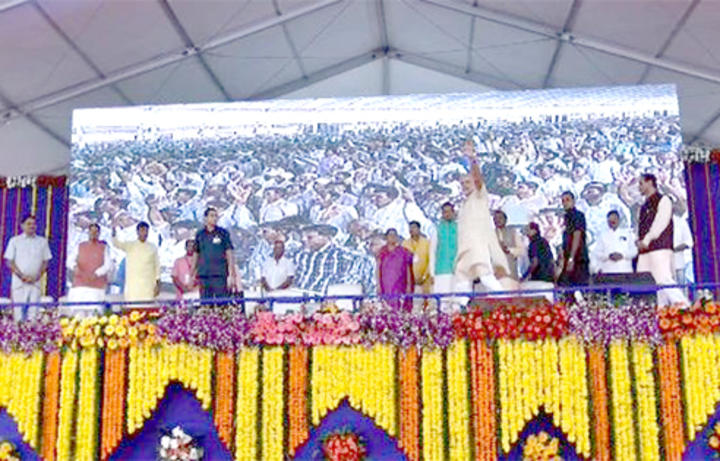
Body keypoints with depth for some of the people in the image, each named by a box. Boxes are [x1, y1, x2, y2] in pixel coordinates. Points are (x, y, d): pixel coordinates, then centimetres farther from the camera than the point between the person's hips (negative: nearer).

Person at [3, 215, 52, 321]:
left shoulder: (42, 241, 10)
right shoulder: (15, 241, 6)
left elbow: (45, 262, 9)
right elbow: (9, 262, 3)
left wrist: (36, 277, -5)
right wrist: (22, 276, -9)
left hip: (35, 281, 1)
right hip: (19, 281, -1)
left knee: (33, 311, -3)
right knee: (18, 310, -5)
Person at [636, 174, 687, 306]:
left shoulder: (663, 200, 2)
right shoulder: (644, 207, 24)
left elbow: (660, 223, -9)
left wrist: (646, 240, -13)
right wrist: (638, 241, 1)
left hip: (660, 248, -8)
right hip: (644, 251, 8)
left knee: (664, 279, -17)